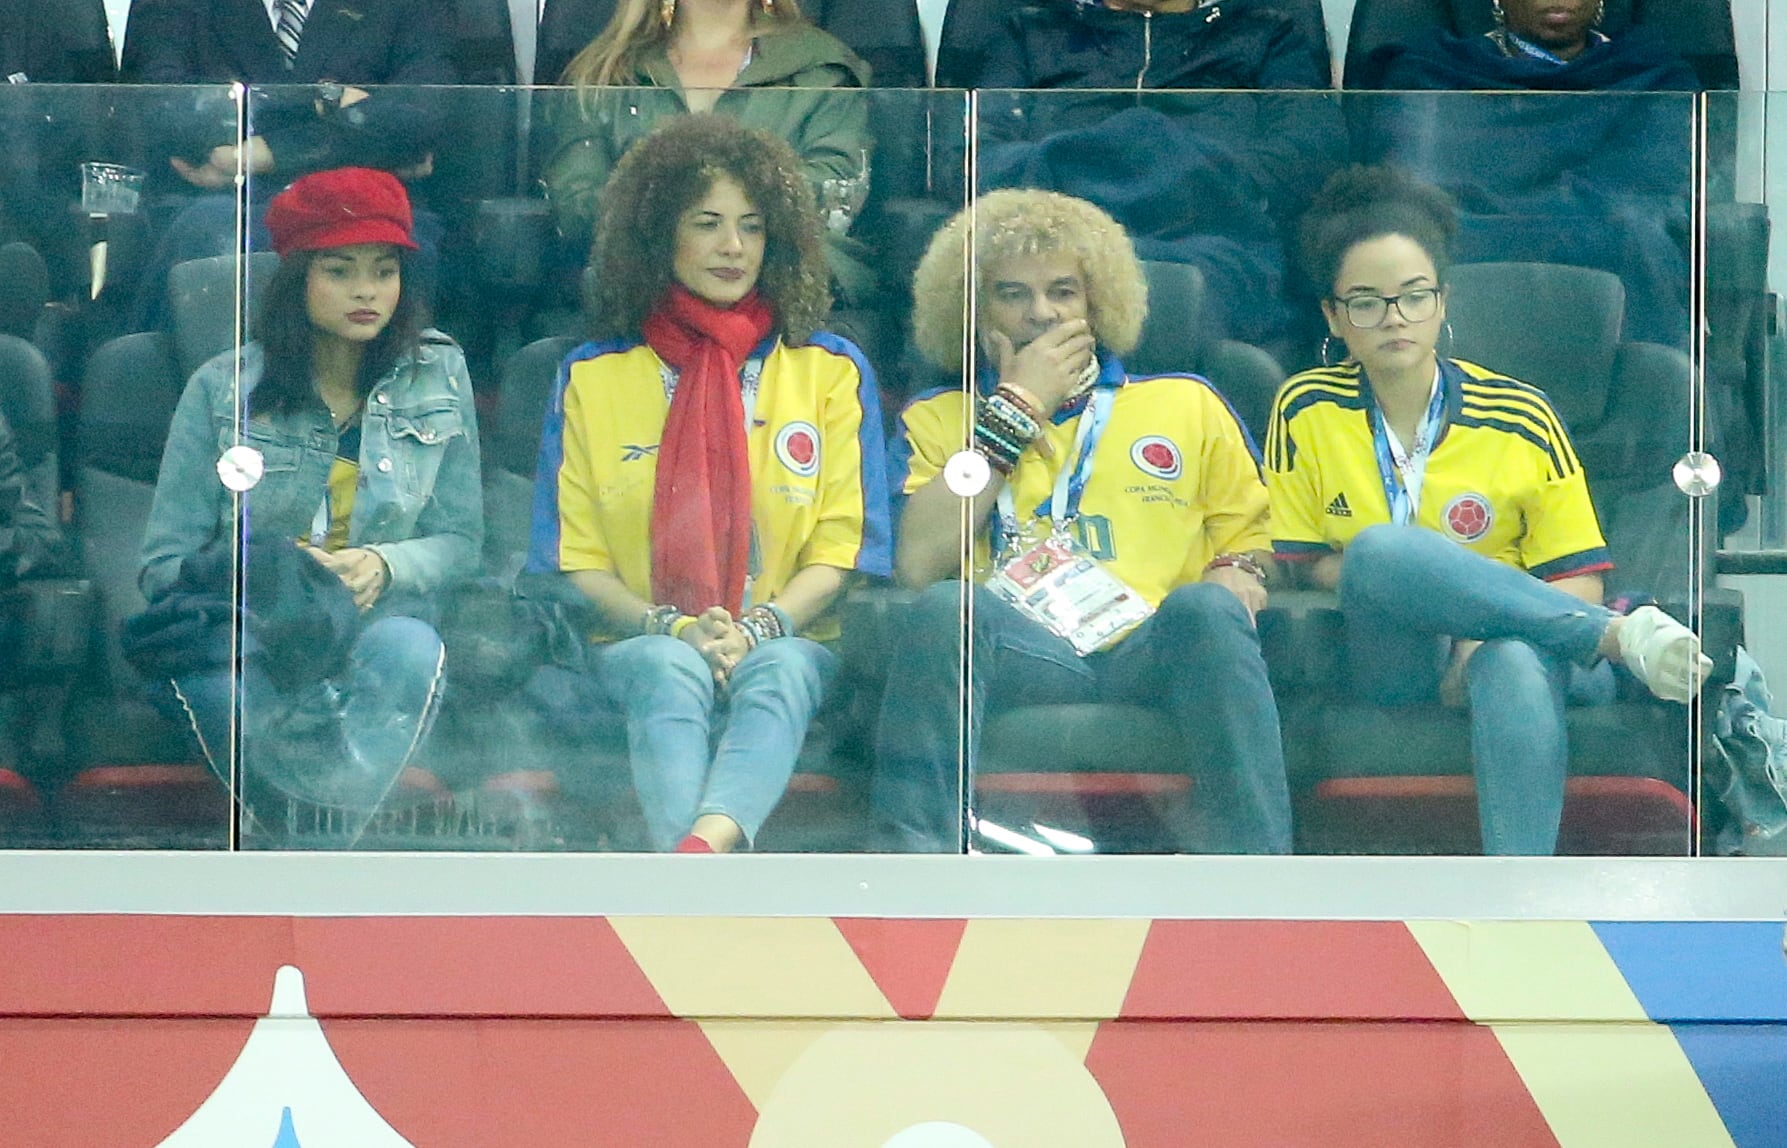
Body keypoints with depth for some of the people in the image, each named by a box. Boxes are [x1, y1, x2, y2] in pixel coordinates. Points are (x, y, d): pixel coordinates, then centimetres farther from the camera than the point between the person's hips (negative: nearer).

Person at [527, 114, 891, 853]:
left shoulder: (833, 371, 14)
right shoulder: (593, 378, 13)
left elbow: (841, 548, 6)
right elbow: (576, 558, 7)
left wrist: (758, 629, -14)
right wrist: (671, 628, -13)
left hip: (785, 646, 0)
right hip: (641, 648, 0)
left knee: (778, 672, -36)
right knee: (671, 672, -37)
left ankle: (701, 849, -67)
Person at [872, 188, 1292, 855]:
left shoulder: (1186, 406, 24)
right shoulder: (936, 420, 19)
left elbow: (1249, 537, 24)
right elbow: (917, 566, 0)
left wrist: (1235, 577, -2)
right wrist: (1016, 410, 4)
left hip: (1153, 651, 1)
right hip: (1019, 653, -1)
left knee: (1204, 609, -32)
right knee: (945, 609, -33)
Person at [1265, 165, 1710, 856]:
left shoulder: (1521, 419, 3)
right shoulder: (1305, 411, 5)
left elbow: (1578, 580, 2)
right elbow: (1296, 563, 6)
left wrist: (1486, 629, -17)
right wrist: (1380, 572, -13)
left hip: (1511, 640, -1)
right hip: (1385, 659, 1)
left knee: (1514, 664, -40)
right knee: (1382, 549, -34)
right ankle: (1625, 636, -31)